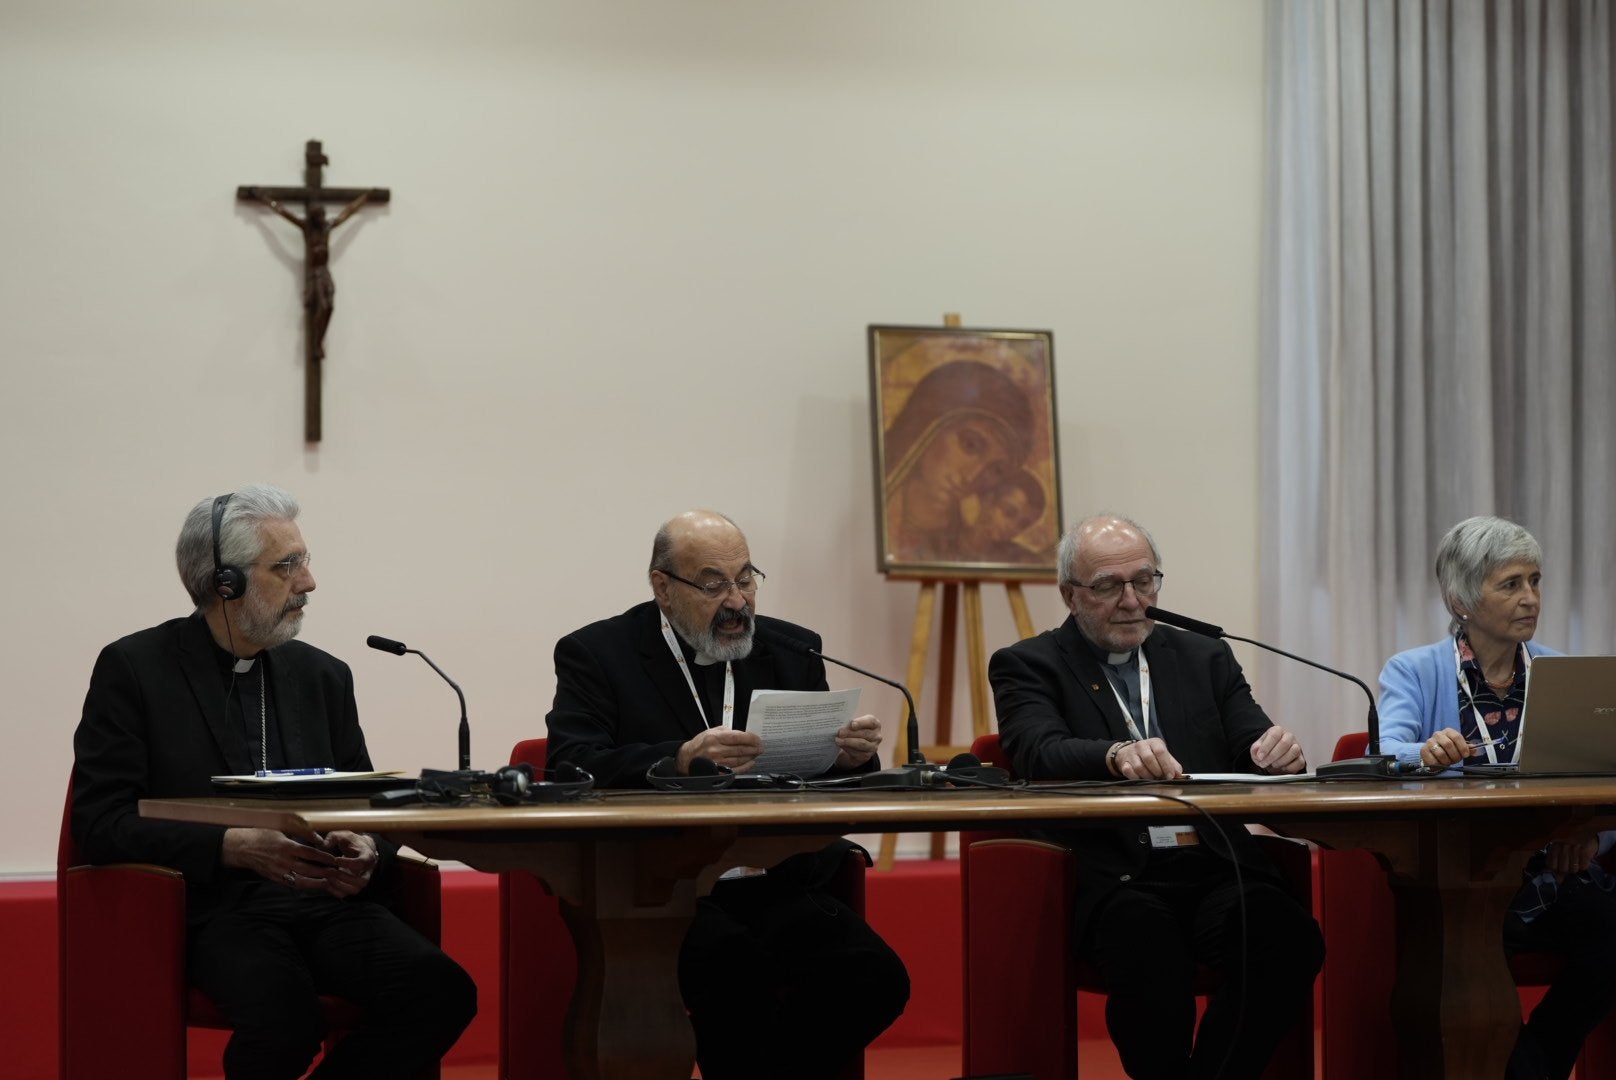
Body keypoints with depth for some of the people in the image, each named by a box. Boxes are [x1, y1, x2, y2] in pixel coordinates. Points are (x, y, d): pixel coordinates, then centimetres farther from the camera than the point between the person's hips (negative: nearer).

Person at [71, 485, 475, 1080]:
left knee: (443, 991, -26)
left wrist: (365, 853, -7)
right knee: (285, 1018, -37)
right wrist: (234, 847, -17)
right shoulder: (133, 669, 3)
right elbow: (99, 820, -5)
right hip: (216, 906, -5)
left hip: (326, 898, 5)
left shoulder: (323, 675, 17)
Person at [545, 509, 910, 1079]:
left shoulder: (792, 650, 16)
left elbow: (823, 778, 15)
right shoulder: (597, 654, 3)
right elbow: (571, 769, -12)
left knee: (876, 977, -22)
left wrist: (849, 757, -11)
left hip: (777, 884, 4)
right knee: (739, 969, -34)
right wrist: (680, 760, -28)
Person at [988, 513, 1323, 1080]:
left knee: (1290, 939, -29)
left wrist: (1278, 751, -15)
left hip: (1215, 865, 4)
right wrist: (1117, 754, -32)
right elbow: (1039, 754, -10)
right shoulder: (1027, 666, 10)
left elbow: (1253, 749, 11)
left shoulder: (1204, 658, 22)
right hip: (1113, 877, -3)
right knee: (1149, 952, -38)